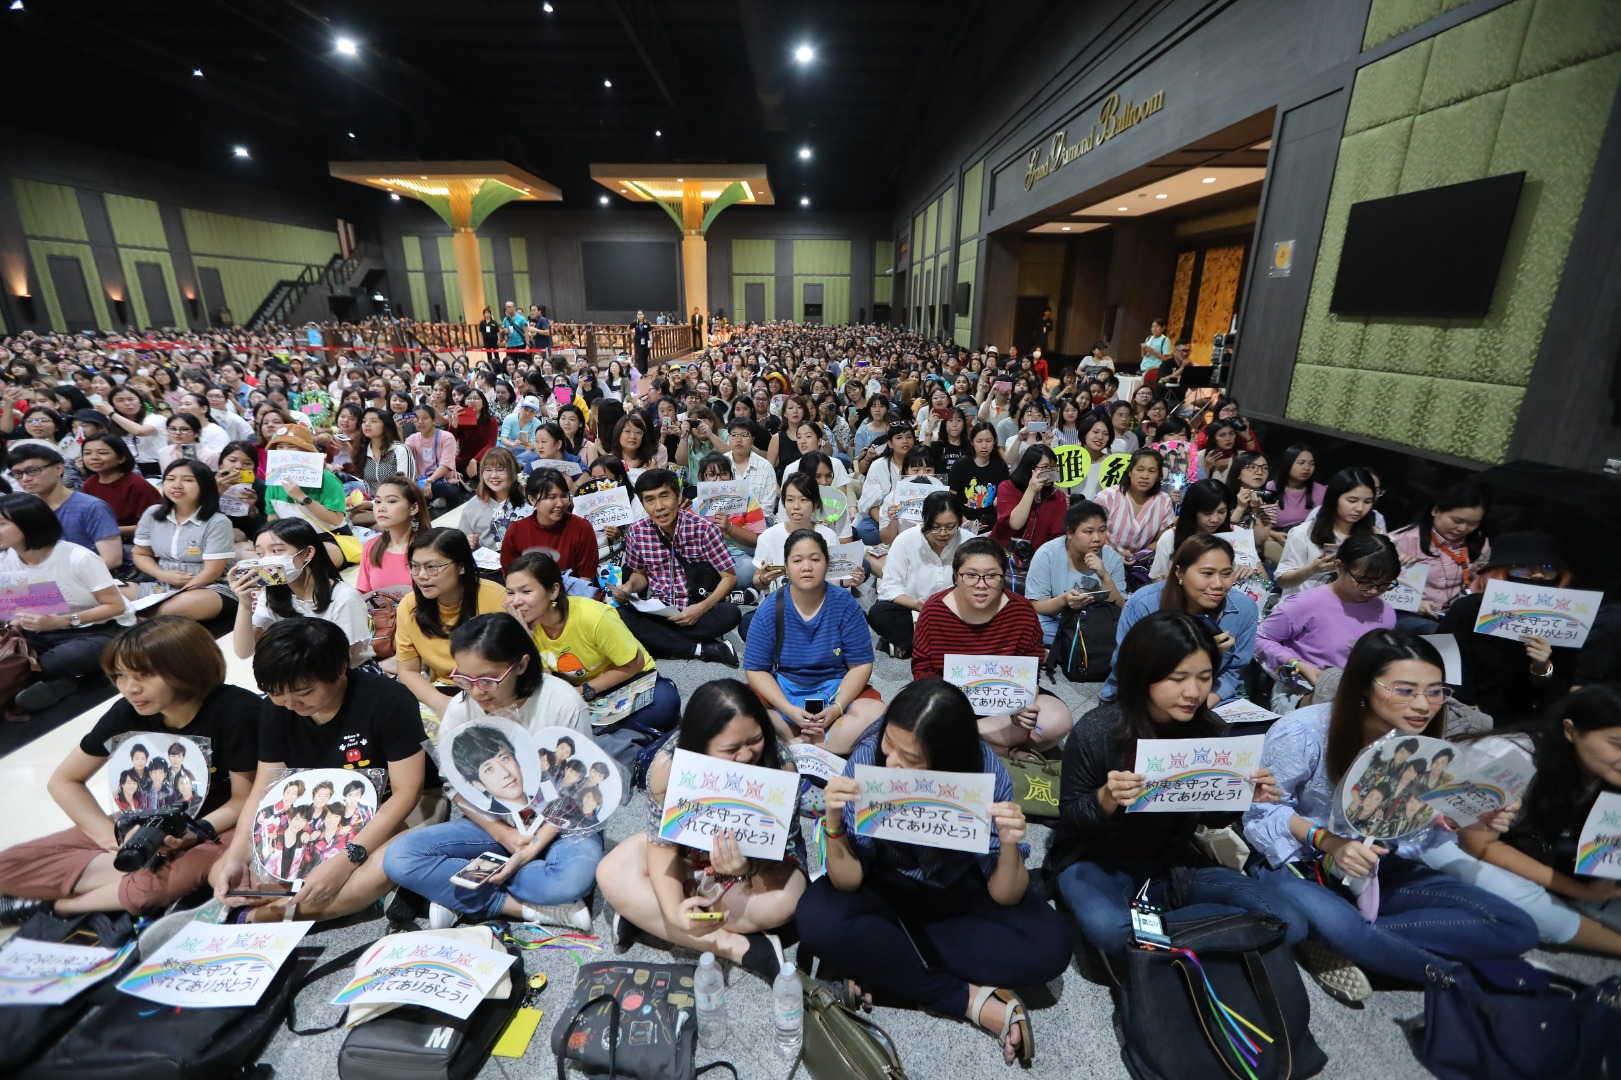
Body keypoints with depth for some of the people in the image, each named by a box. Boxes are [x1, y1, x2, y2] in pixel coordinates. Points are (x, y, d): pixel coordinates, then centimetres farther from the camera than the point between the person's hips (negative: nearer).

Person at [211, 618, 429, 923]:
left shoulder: (388, 701, -23)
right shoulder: (275, 709, -5)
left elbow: (406, 791, -23)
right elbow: (263, 790, -1)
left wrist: (346, 860, -30)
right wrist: (236, 858, -17)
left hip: (377, 826, -6)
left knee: (386, 868, -37)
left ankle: (260, 917, -16)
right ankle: (358, 897, -14)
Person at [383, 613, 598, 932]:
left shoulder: (562, 702, -22)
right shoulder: (461, 708, -12)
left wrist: (534, 846, -20)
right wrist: (502, 833, -11)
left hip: (558, 822, -3)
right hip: (494, 822, 4)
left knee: (574, 876, -35)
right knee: (398, 858, -18)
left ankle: (458, 895, -11)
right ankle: (526, 908, -18)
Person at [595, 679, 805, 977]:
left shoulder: (779, 764, -31)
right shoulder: (668, 764, -30)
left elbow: (781, 845, -24)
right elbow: (662, 841, -20)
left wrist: (748, 867, -47)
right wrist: (673, 909, -37)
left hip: (759, 855, -1)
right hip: (689, 849, 2)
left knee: (782, 902, -33)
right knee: (611, 876, -21)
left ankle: (644, 915, -17)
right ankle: (737, 947, -22)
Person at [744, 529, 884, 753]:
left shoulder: (845, 605, -9)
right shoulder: (770, 609, -8)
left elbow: (861, 665, -7)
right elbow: (755, 669, -8)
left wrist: (837, 707, -22)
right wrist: (790, 710, -21)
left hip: (837, 689, 0)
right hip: (781, 691, 1)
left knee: (875, 714, -29)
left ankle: (797, 746, -22)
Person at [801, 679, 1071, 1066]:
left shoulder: (985, 773, -27)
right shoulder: (867, 757, -28)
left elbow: (1003, 897, -19)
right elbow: (848, 882, -23)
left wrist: (1009, 846, -38)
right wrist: (834, 824, -41)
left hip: (960, 891, 1)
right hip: (885, 886, 0)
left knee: (1049, 945, -23)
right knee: (818, 920, -29)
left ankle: (883, 966, -13)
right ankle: (972, 999, -15)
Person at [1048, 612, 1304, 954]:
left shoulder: (1210, 729, -9)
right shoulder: (1096, 731, -22)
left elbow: (1212, 817, 6)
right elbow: (1071, 818, -13)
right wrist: (1106, 799, -34)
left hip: (1172, 863, 5)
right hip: (1096, 861, -5)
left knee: (1289, 923, -10)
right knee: (1107, 929, -37)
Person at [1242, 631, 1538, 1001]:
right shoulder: (1303, 733, -23)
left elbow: (1416, 835, -2)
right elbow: (1261, 811, -16)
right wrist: (1327, 841, -30)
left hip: (1379, 871, 8)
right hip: (1297, 868, -7)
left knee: (1517, 929, -7)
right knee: (1336, 924, -40)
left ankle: (1335, 940, -16)